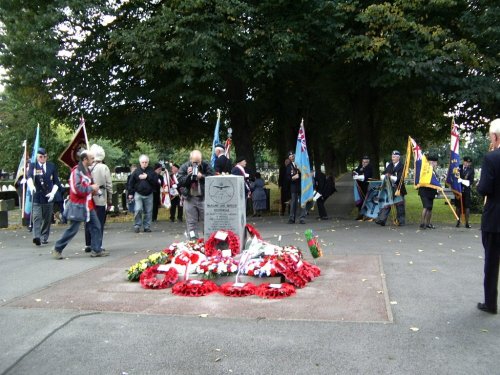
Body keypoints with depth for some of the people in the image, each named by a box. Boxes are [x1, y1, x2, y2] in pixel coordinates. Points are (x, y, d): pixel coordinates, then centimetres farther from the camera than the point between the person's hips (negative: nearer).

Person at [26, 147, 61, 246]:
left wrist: (53, 193, -3)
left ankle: (44, 238, 18)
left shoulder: (51, 166, 9)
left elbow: (56, 182, 11)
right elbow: (29, 177, -17)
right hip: (37, 197, -3)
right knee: (37, 217, -12)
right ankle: (37, 237, -19)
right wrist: (31, 186, -37)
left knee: (47, 219, 8)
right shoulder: (33, 166, 2)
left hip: (48, 197, 3)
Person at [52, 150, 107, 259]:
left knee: (96, 226, 5)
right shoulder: (77, 171, -17)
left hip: (88, 205, 9)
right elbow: (78, 189, -26)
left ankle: (96, 250, 11)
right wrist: (91, 188, -16)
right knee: (73, 229, -2)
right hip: (78, 206, -9)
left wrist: (94, 189, 5)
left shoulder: (87, 170, 12)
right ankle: (57, 249, 13)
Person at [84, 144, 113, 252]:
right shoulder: (104, 168, -6)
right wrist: (109, 200, 6)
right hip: (100, 200, -2)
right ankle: (98, 246, 5)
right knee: (99, 223, 4)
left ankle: (88, 245, 17)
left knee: (88, 223, 11)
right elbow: (109, 185, -3)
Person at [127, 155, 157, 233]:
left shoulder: (151, 171, 2)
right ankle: (137, 226, 2)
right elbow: (131, 183, 4)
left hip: (149, 195, 1)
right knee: (138, 210, -12)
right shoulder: (136, 171, 0)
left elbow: (156, 181, -8)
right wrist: (130, 193, 1)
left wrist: (147, 177, -17)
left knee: (148, 212, 5)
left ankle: (147, 227, 15)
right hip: (138, 194, -1)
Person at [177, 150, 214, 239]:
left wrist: (202, 176, -21)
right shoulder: (184, 167, 0)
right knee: (191, 222, 6)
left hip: (203, 197, -1)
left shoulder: (206, 166, -3)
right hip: (189, 198, 1)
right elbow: (179, 181, -6)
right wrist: (188, 175, -19)